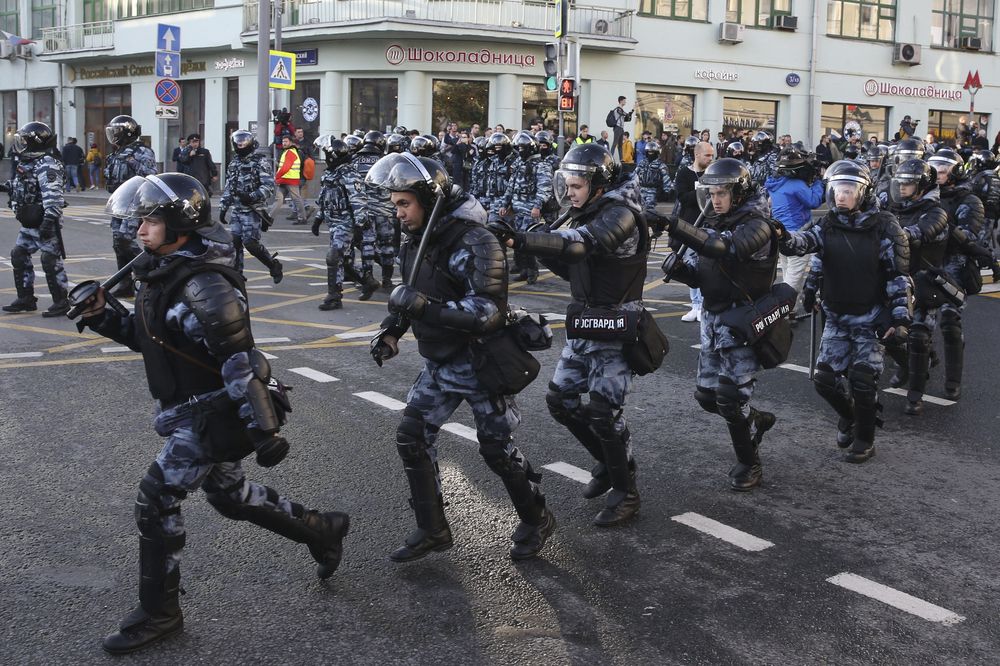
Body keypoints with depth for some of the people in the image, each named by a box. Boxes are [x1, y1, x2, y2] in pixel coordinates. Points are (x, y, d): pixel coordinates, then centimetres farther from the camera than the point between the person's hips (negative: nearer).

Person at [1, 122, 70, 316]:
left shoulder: (46, 166, -18)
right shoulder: (27, 164, 12)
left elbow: (53, 196, -26)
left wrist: (49, 221, -31)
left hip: (45, 224, -10)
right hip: (29, 224, 10)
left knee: (51, 262, -5)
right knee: (19, 256, 13)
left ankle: (61, 302, 4)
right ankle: (26, 299, 22)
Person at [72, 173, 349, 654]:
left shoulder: (204, 287, -24)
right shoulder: (163, 273, 5)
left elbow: (240, 361, -26)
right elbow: (149, 337, 18)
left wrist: (264, 430, -26)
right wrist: (104, 319, 2)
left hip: (212, 415, -10)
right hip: (191, 412, 10)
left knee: (155, 500, -4)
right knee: (229, 493, 21)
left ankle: (158, 614, 12)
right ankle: (321, 530, 38)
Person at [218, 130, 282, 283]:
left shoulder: (260, 161, -6)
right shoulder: (234, 163, 16)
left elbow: (269, 185, -15)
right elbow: (228, 188, 22)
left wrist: (252, 197, -27)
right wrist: (223, 208, 17)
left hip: (253, 210, -7)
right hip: (236, 210, 7)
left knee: (250, 242, -13)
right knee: (234, 241, 0)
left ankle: (274, 266, 7)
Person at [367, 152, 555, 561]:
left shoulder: (474, 243, -24)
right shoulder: (414, 241, 2)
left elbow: (489, 312, -31)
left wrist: (425, 306, -36)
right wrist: (391, 332, 2)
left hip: (479, 364, -7)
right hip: (437, 365, 8)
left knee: (497, 448, 3)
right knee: (412, 437, 3)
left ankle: (536, 520, 26)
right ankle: (432, 530, 17)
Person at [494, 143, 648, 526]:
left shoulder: (620, 214, -18)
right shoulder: (588, 214, 10)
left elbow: (581, 244, -36)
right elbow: (571, 269, 12)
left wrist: (524, 241, -47)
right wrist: (538, 244, -6)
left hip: (615, 328, -9)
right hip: (583, 324, 9)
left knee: (603, 412, -9)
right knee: (560, 400, 10)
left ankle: (625, 493, 8)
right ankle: (608, 462, 30)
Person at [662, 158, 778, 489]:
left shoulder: (756, 225, -13)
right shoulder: (712, 225, 12)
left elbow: (726, 248, -34)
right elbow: (698, 274, 11)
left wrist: (679, 228, -46)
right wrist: (680, 269, -13)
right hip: (712, 318, 8)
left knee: (730, 397, -8)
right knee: (706, 394, 11)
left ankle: (749, 463, 13)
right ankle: (756, 420, 38)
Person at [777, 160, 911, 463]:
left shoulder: (883, 227, -10)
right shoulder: (829, 224, -1)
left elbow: (899, 275, -8)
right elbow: (805, 241, -21)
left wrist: (901, 319, -13)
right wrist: (785, 238, -45)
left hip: (871, 318, -4)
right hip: (836, 316, 4)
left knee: (862, 379, -5)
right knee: (825, 377, 3)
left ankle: (864, 440, 15)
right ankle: (848, 413, 34)